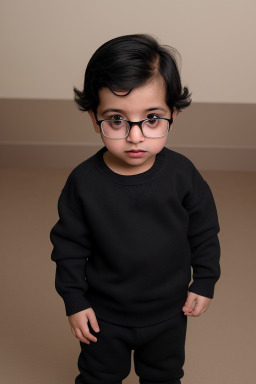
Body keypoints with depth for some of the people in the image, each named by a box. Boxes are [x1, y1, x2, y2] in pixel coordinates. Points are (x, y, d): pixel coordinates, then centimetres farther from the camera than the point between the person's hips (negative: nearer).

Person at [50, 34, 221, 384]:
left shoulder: (183, 174, -18)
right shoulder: (83, 182, -20)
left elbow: (205, 231, -4)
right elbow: (69, 245, -9)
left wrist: (205, 282, 0)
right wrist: (74, 300, -7)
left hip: (169, 312, 1)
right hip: (104, 314, -1)